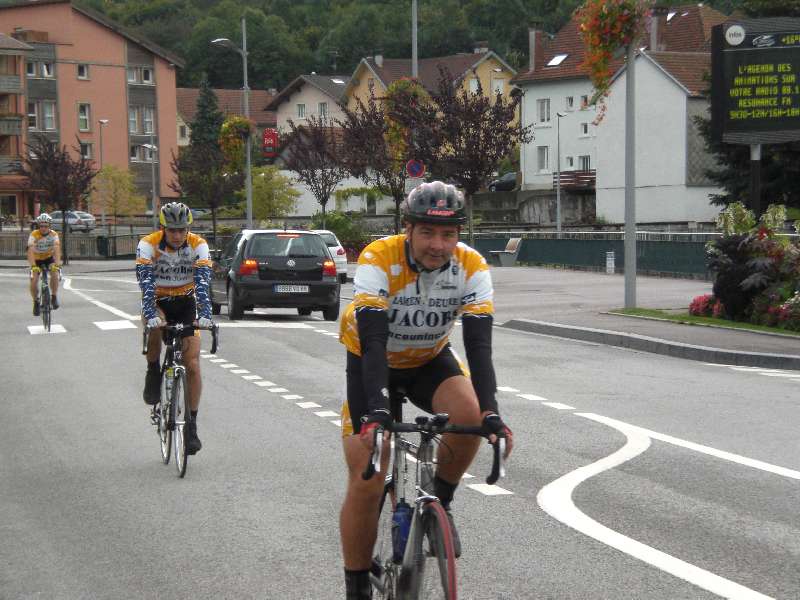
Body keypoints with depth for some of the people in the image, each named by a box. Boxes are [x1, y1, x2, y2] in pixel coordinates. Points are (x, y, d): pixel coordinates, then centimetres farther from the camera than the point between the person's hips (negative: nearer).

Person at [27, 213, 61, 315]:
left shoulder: (53, 235, -20)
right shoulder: (34, 235, -24)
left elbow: (57, 250, -32)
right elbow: (30, 251, -34)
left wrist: (57, 264, -47)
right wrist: (33, 266, -47)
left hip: (49, 258, 0)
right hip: (37, 259, 0)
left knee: (55, 273, -29)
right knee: (33, 280, -17)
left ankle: (54, 297, -11)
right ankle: (36, 302, 6)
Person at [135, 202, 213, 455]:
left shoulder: (198, 246, -17)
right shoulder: (148, 244, -20)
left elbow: (203, 281, -27)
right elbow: (146, 282, -31)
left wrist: (205, 314, -42)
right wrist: (151, 315, -46)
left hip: (185, 303, 1)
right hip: (158, 302, -1)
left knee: (193, 365, -9)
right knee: (155, 325, -38)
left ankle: (191, 426, 1)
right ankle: (153, 373, -11)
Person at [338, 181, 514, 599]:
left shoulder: (471, 267, -22)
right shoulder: (378, 260, -31)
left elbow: (479, 344, -27)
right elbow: (373, 341, -39)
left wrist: (491, 412, -41)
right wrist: (376, 411, -51)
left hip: (429, 360, 2)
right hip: (371, 361, -2)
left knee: (470, 414, -30)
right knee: (366, 483, -11)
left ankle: (440, 501, -3)